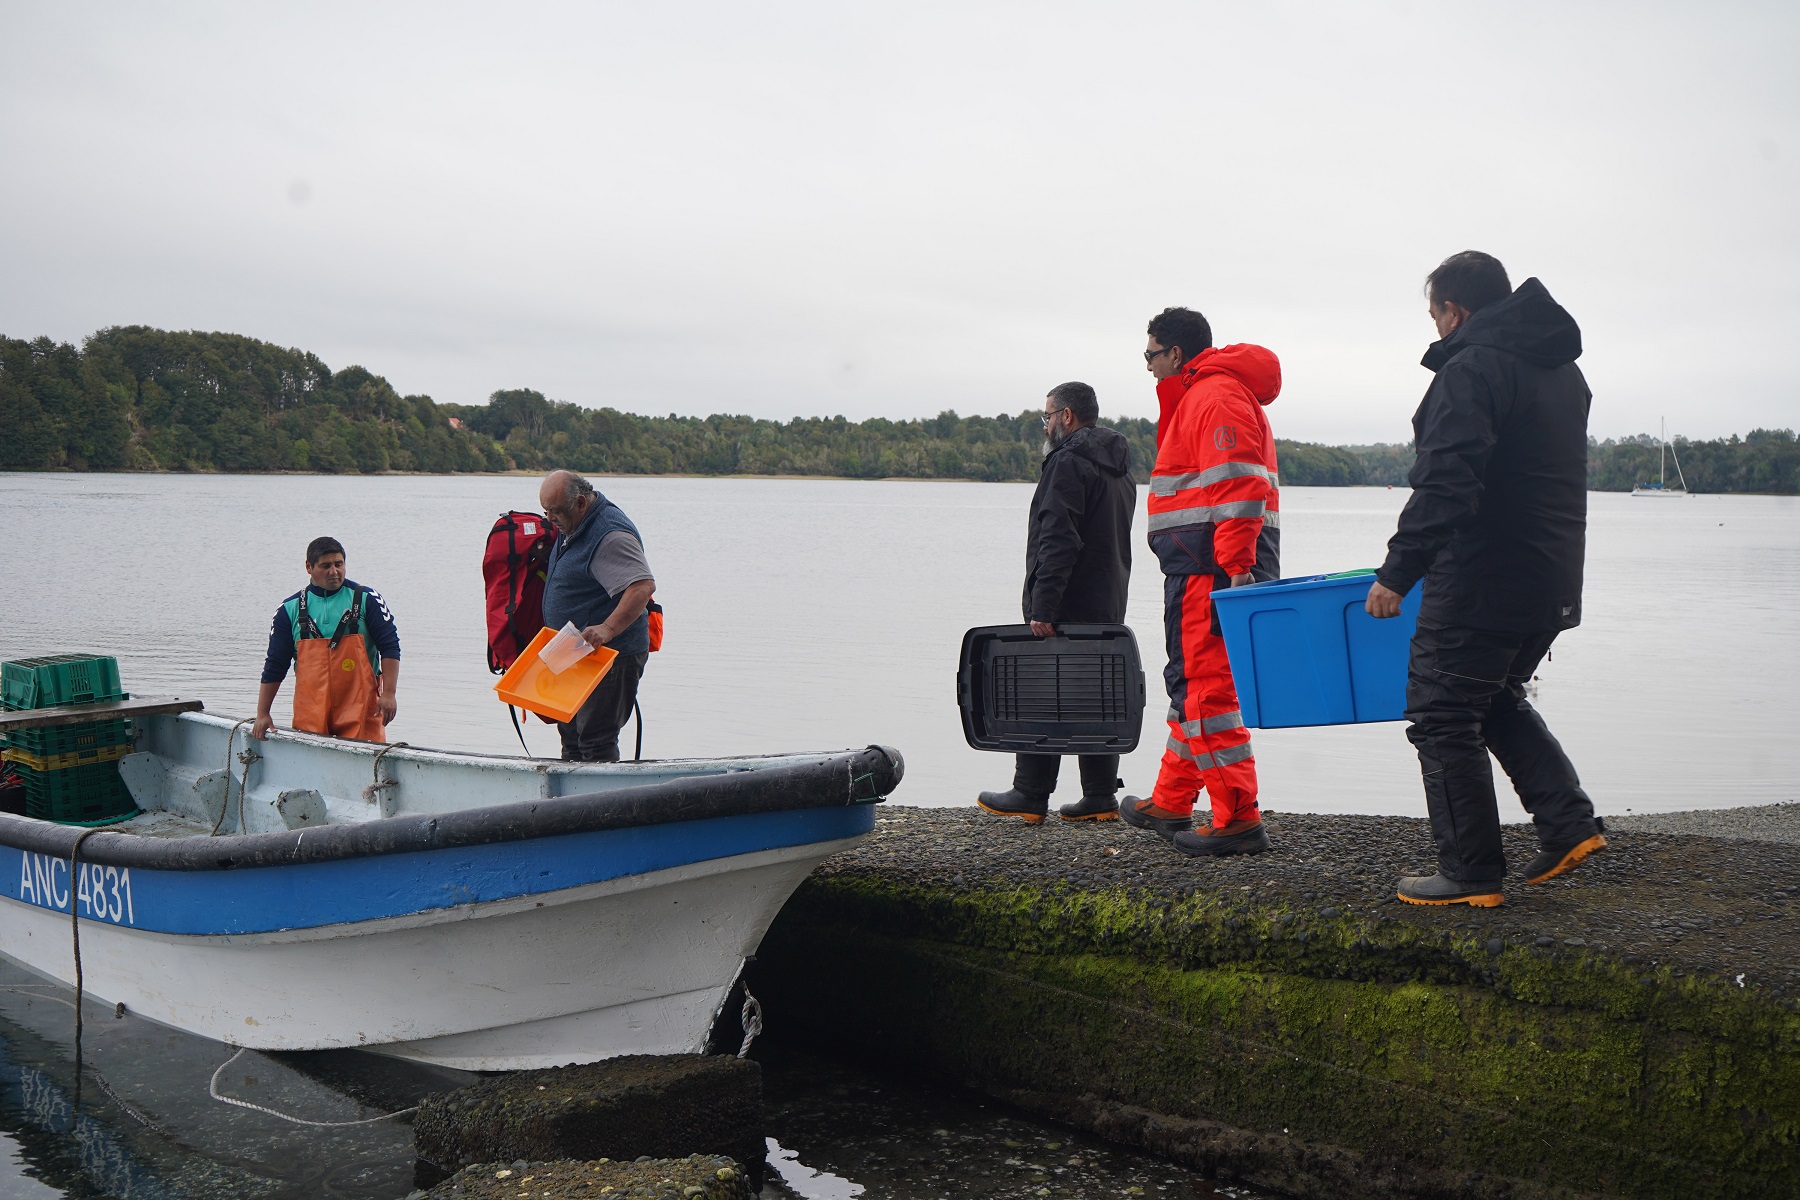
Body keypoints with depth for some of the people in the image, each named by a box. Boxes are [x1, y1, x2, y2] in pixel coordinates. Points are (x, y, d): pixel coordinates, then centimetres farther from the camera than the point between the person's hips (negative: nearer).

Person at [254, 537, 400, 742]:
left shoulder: (366, 599, 5)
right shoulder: (290, 609, 10)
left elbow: (390, 647, 3)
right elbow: (274, 665, 13)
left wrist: (388, 694, -8)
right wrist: (262, 713, 9)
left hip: (359, 709, -2)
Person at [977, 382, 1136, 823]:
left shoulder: (1069, 462, -13)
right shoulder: (1120, 468, 18)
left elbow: (1058, 541, -22)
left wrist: (1042, 606, -23)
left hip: (1067, 604, -9)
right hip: (1108, 604, 9)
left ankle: (1030, 796, 1)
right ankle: (1101, 797, 9)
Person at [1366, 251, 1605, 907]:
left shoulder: (1471, 370, -15)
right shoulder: (1562, 369, 14)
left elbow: (1445, 487, -24)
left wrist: (1396, 572, -19)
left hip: (1480, 584, -9)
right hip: (1552, 582, 9)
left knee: (1444, 718, 2)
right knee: (1498, 699, 25)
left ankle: (1470, 873, 5)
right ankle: (1569, 823, 15)